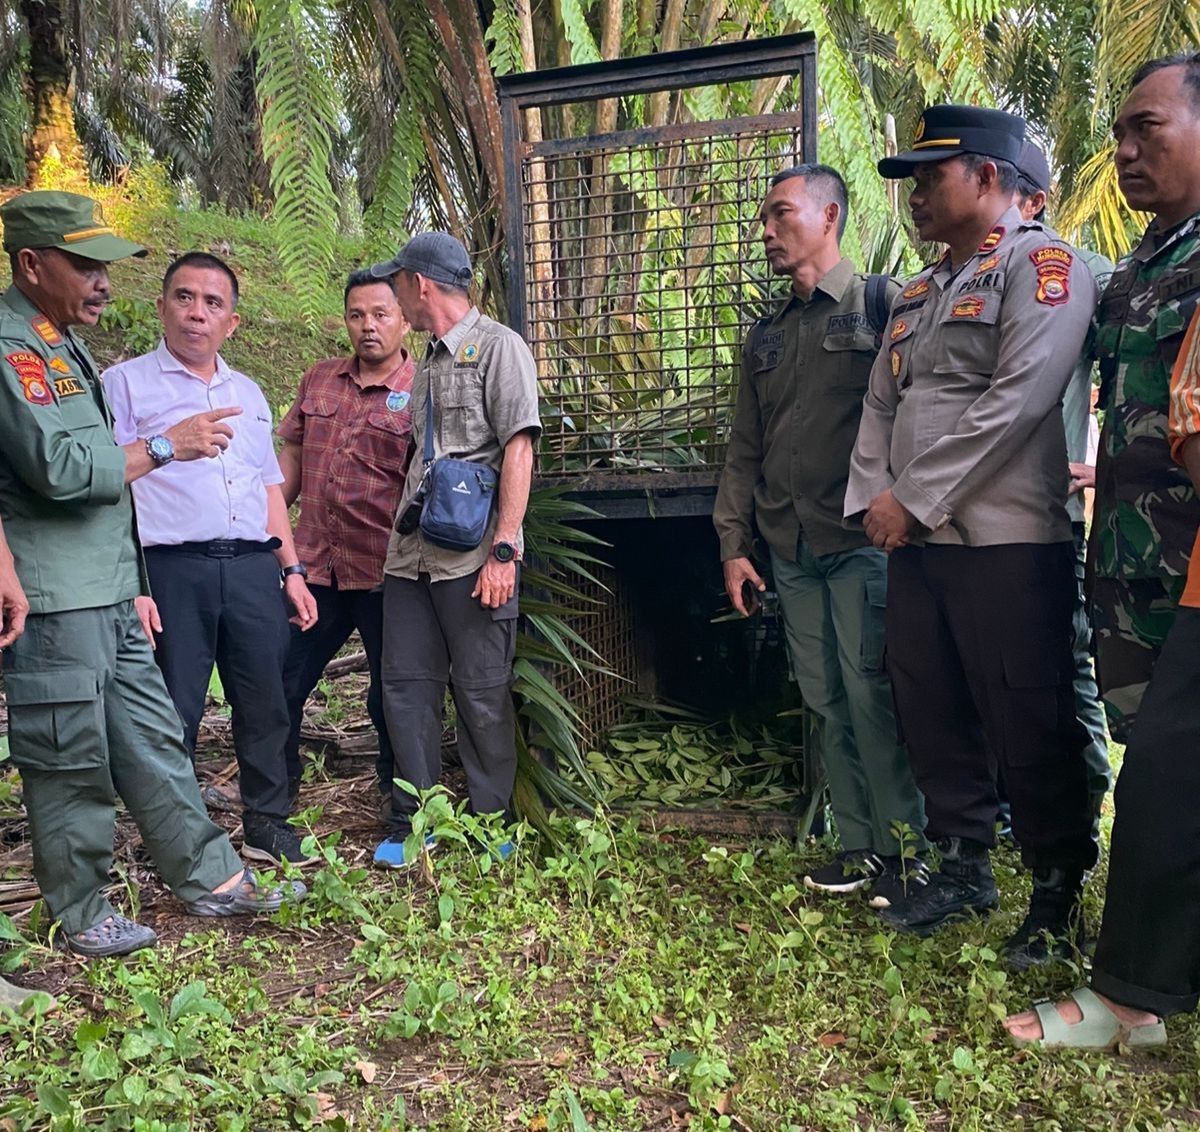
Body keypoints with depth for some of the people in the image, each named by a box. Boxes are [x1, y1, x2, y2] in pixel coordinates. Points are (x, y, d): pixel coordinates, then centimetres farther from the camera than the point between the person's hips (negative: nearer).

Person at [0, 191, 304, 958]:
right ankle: (82, 918, 20)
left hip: (109, 600, 9)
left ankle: (212, 879, 23)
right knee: (71, 766, 4)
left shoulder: (65, 348, 17)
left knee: (154, 744, 13)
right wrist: (166, 445, -12)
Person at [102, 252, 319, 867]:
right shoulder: (126, 383, 4)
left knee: (265, 702, 7)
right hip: (172, 568, -4)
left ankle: (267, 825, 21)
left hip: (254, 568, 5)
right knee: (174, 712, 1)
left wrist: (291, 570, 16)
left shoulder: (248, 394, 21)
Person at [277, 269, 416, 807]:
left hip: (384, 575, -4)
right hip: (314, 567, 5)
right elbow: (291, 459, 17)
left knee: (392, 699, 9)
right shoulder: (319, 379, 11)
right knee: (279, 687, 10)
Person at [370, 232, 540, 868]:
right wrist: (403, 534, 15)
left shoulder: (497, 347, -2)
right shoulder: (426, 365, 20)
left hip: (472, 554, -7)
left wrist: (503, 549, -18)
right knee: (406, 685, 7)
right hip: (411, 553, 7)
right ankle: (412, 823, 18)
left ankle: (490, 825, 15)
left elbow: (518, 450, -11)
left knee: (482, 693, 1)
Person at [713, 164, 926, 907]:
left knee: (871, 696, -7)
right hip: (791, 550, 6)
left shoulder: (883, 306, -1)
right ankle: (860, 847, 19)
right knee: (827, 703, 9)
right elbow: (745, 449, 17)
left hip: (864, 540, -6)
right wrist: (734, 543, 12)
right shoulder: (767, 337, 17)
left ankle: (907, 851, 8)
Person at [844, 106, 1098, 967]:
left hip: (1007, 540, -8)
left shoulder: (1040, 264, -6)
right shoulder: (919, 293, 20)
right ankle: (964, 868, 29)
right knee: (931, 710, 13)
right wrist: (874, 498, 0)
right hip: (917, 539, 8)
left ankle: (1061, 894, 17)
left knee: (1028, 725, -1)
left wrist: (914, 498, -15)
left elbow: (1017, 401, -17)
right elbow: (881, 404, 17)